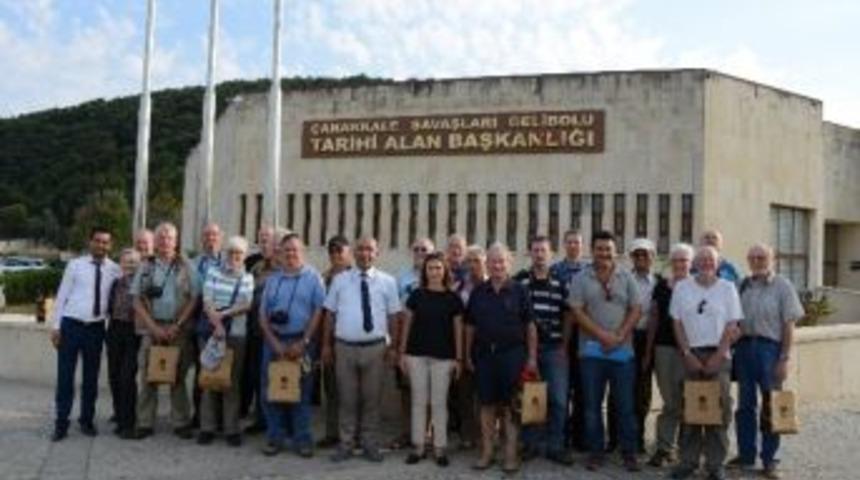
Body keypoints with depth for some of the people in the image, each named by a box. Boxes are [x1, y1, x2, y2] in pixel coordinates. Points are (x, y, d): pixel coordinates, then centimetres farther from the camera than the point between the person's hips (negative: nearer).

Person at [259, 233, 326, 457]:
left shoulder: (313, 277, 0)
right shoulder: (273, 279, 11)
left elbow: (318, 311, -6)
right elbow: (263, 313, 7)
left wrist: (303, 342, -11)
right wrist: (274, 342, -5)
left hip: (301, 342, -3)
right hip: (274, 341, 4)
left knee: (302, 392, 3)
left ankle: (302, 440, 13)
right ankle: (274, 438, 19)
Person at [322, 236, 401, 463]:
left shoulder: (387, 281, 2)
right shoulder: (340, 280, 4)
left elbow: (393, 316, 4)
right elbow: (330, 313, 6)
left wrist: (392, 347, 2)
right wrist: (327, 344, 5)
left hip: (375, 347, 0)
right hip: (344, 346, 0)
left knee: (372, 398, 10)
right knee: (347, 397, 8)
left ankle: (370, 443, 24)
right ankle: (346, 444, 21)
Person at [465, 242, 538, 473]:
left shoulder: (519, 291, -1)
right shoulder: (478, 292, 7)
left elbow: (530, 326, -1)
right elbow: (470, 326, 11)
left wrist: (532, 357, -5)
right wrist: (468, 355, 9)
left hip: (512, 353, -2)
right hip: (484, 353, 3)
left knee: (510, 405, 2)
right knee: (487, 404, 8)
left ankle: (511, 454, 11)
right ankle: (486, 452, 18)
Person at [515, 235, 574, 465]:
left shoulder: (561, 283, 6)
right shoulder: (518, 281, 1)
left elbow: (568, 316, 8)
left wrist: (564, 345, 1)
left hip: (554, 349, 1)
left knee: (558, 399, 1)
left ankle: (555, 446, 13)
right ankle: (530, 443, 19)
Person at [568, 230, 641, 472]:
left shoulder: (626, 278, 5)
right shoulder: (581, 279, 2)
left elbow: (635, 310, 2)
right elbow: (578, 312, -5)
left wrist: (619, 336, -11)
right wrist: (602, 335, -13)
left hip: (623, 351, 0)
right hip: (592, 350, 0)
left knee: (625, 404, 4)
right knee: (593, 404, 6)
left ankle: (629, 452, 15)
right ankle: (596, 452, 16)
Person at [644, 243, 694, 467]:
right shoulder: (661, 286, 9)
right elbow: (653, 318, 11)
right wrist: (648, 349, 8)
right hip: (665, 347, 1)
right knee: (671, 401, 5)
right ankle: (665, 447, 9)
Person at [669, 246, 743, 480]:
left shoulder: (727, 288, 4)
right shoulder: (682, 288, 6)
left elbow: (731, 326, 1)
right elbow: (677, 323, 5)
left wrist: (717, 357, -7)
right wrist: (687, 354, -4)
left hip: (718, 354, -1)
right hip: (690, 354, 1)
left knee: (719, 408, -1)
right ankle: (688, 461, 12)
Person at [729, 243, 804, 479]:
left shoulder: (782, 286, -3)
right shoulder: (743, 286, 9)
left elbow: (788, 324, -5)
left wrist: (784, 358, -10)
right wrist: (732, 346, 4)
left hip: (770, 347, -4)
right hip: (744, 346, 4)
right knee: (745, 404, 11)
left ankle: (769, 460, 14)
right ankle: (746, 455, 23)